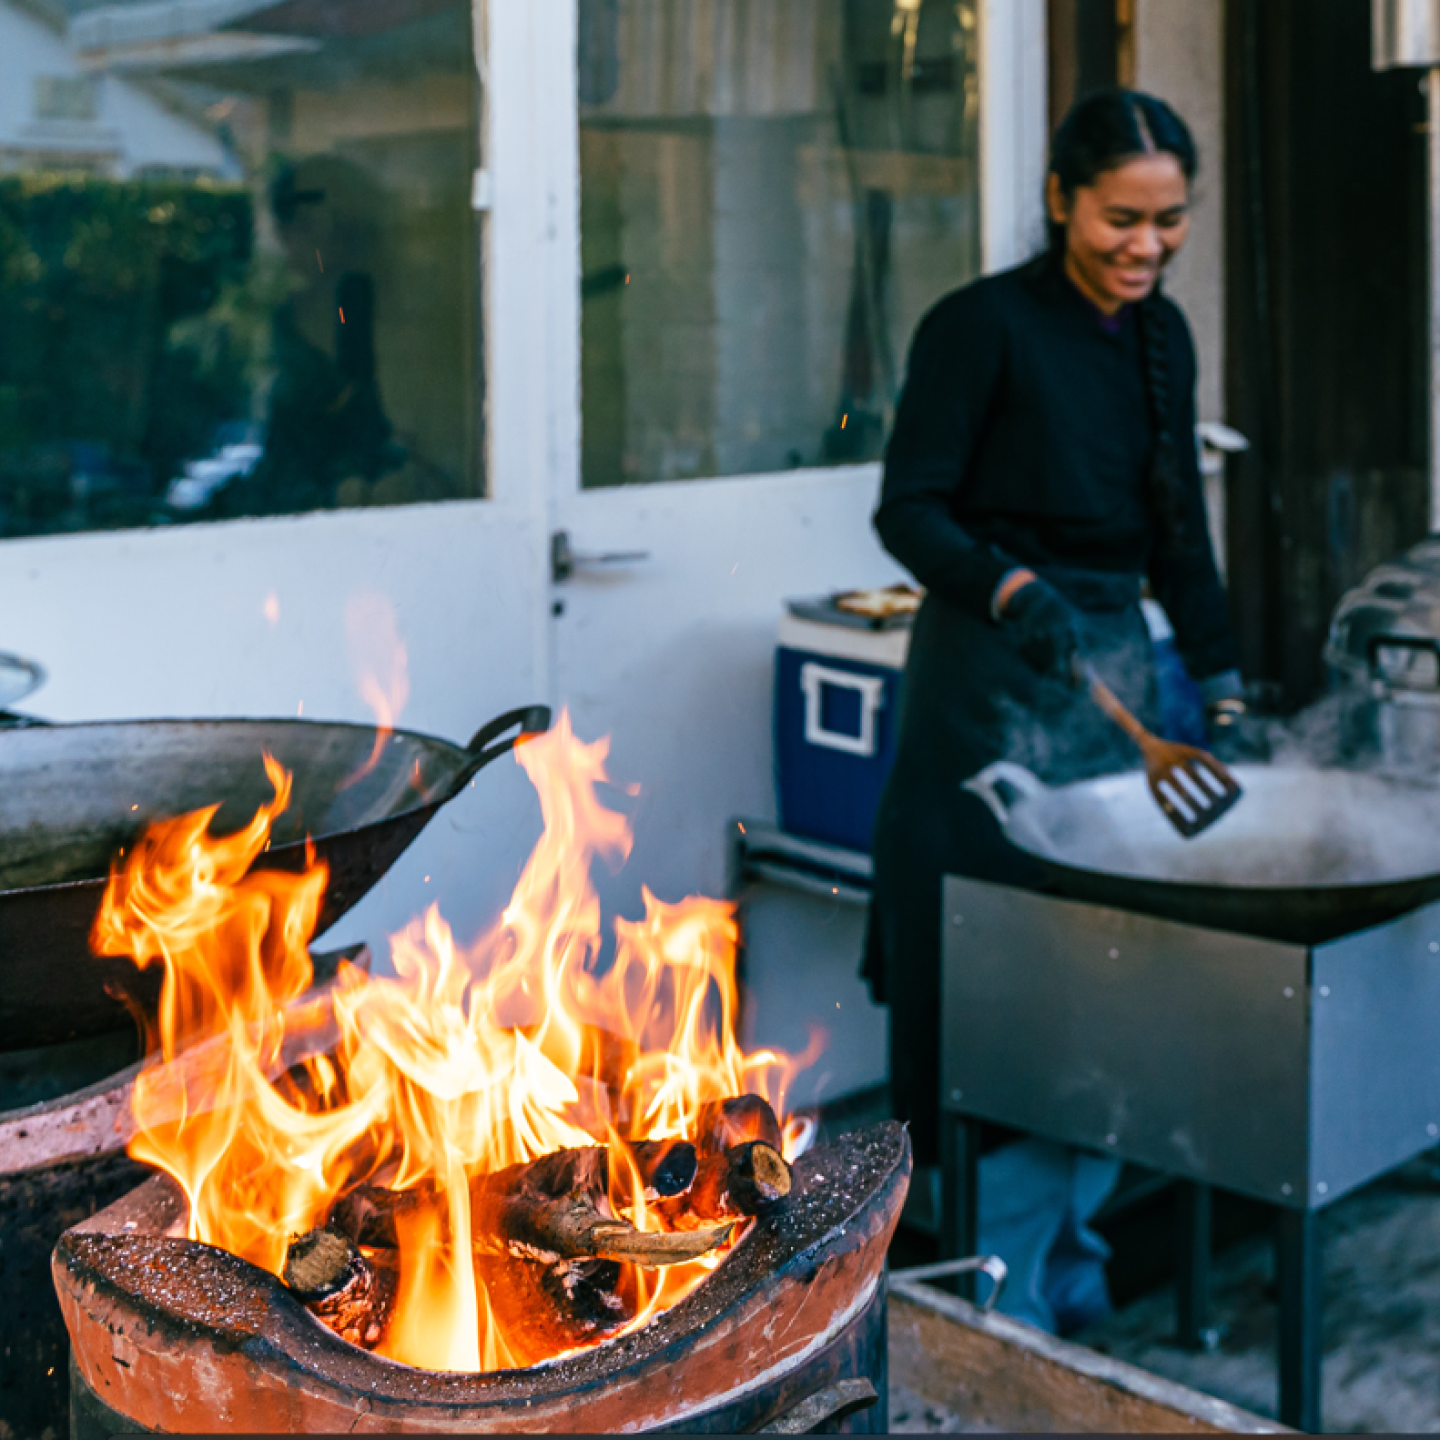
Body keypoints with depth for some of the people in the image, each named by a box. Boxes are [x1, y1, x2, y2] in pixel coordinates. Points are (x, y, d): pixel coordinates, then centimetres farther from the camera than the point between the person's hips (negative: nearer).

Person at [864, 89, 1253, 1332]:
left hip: (1116, 666, 7)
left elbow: (1176, 530, 16)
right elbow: (909, 509, -14)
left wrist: (1220, 679, 11)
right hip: (995, 681, -7)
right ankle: (1010, 1289, 9)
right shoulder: (983, 325, -10)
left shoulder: (1161, 338, 11)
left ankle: (1075, 1262, 25)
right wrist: (1006, 587, -31)